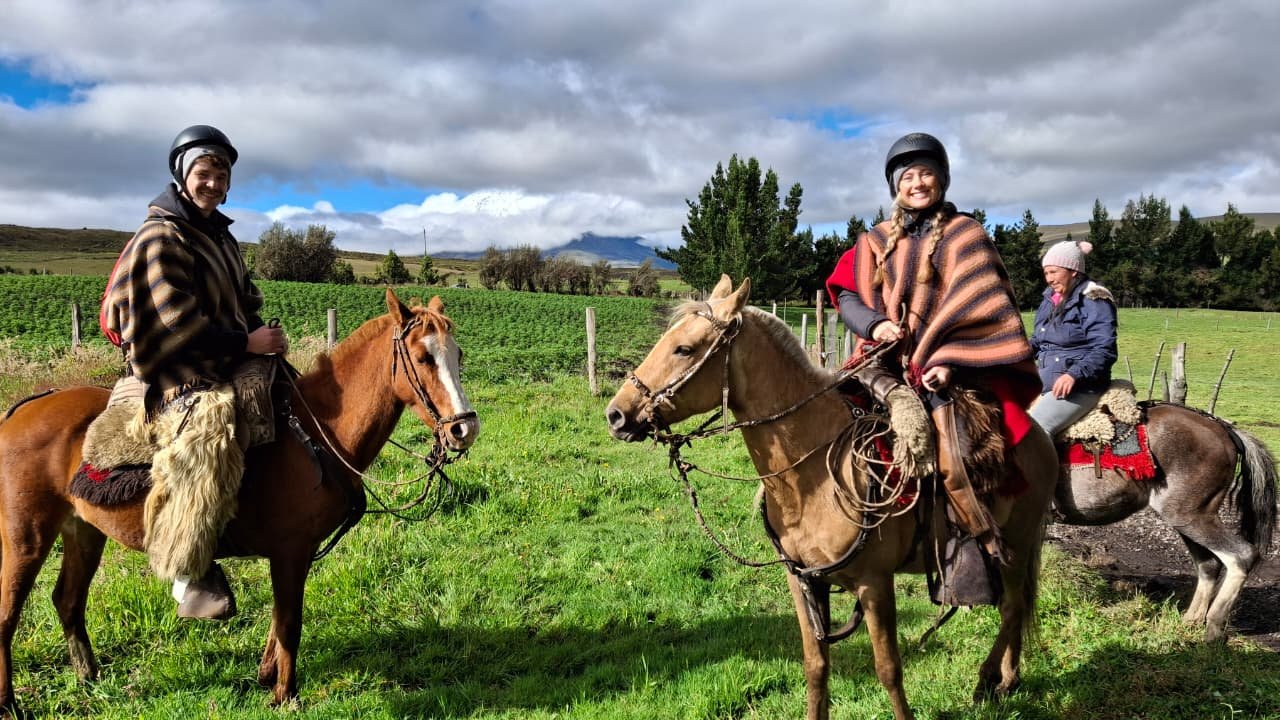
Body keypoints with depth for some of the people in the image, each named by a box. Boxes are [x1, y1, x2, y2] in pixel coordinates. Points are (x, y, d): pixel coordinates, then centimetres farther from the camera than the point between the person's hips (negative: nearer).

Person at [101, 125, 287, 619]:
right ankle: (191, 575, -24)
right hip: (178, 375, -10)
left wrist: (261, 334, 5)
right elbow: (172, 319, -18)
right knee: (211, 442, -34)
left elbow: (245, 300, 25)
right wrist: (243, 342, -20)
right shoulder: (161, 238, -9)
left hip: (227, 365, 10)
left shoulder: (220, 236, 19)